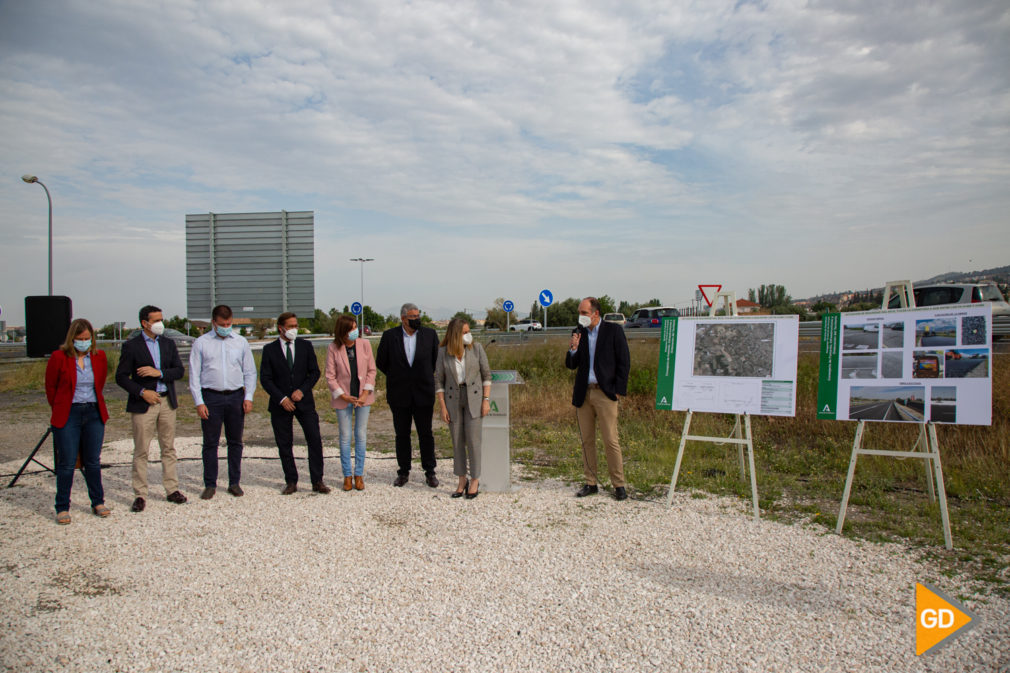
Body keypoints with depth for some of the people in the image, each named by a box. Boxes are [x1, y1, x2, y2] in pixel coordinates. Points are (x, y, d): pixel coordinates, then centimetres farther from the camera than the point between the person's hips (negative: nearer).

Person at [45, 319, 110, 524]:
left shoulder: (99, 357, 3)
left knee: (93, 461, 10)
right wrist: (60, 410, 10)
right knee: (67, 463, 0)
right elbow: (50, 387, 5)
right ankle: (62, 508, 11)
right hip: (68, 415, -3)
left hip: (94, 414, 3)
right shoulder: (59, 357, -7)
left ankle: (98, 503, 21)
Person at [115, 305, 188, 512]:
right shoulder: (131, 346, -2)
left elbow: (179, 370, 5)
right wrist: (142, 392, -15)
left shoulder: (168, 344, 10)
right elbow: (121, 376, -4)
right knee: (141, 451, 0)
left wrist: (159, 372, -12)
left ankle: (172, 489, 17)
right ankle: (140, 495, 6)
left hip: (167, 402, 4)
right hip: (143, 404, -4)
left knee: (169, 448, 9)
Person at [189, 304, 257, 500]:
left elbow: (250, 372, 11)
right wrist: (199, 402, -6)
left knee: (235, 441, 8)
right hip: (211, 397, -2)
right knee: (210, 443, 2)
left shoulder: (241, 343, 8)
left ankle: (234, 483, 17)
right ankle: (210, 485, 12)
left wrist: (248, 397, 0)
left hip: (236, 396, 2)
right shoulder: (201, 343, 3)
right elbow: (194, 374, 1)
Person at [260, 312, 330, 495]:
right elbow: (265, 378, -2)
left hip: (304, 401, 1)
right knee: (284, 445, 4)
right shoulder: (269, 349, 2)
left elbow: (314, 372, 4)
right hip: (281, 404, 0)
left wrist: (302, 390, -11)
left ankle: (317, 481, 3)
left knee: (315, 440, -5)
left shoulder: (306, 346, 6)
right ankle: (291, 482, 16)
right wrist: (281, 398, -11)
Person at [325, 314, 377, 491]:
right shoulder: (333, 349, -8)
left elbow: (371, 370, 1)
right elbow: (330, 376, -5)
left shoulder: (364, 344, -3)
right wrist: (343, 396, -12)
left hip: (363, 397, 1)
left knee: (361, 436, 7)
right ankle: (347, 476, 18)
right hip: (343, 399, -1)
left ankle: (359, 474, 18)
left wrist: (365, 393, -8)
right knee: (345, 437, 6)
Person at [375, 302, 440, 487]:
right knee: (402, 434, 9)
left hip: (423, 394, 0)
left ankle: (430, 472, 15)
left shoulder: (429, 334, 0)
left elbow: (437, 359, 11)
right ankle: (403, 472, 21)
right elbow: (380, 362, 7)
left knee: (426, 434, 5)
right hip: (399, 395, 0)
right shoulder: (389, 336, -2)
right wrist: (396, 377, 11)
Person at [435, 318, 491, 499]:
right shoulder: (442, 352, -3)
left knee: (472, 440, -5)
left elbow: (486, 375, 0)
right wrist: (443, 408, -4)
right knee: (457, 441, 6)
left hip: (474, 397, -1)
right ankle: (462, 481, 19)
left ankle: (475, 481, 8)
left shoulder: (476, 348, -5)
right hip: (453, 399, 2)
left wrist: (486, 400, -6)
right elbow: (439, 381, 1)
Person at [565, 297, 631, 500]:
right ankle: (591, 483, 16)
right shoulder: (578, 333, 10)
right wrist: (573, 349, -9)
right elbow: (571, 365, 11)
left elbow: (624, 362, -1)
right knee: (587, 440, 7)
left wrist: (618, 390, -7)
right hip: (583, 394, 4)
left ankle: (619, 485, 5)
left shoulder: (614, 331, -1)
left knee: (611, 440, -5)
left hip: (605, 393, -4)